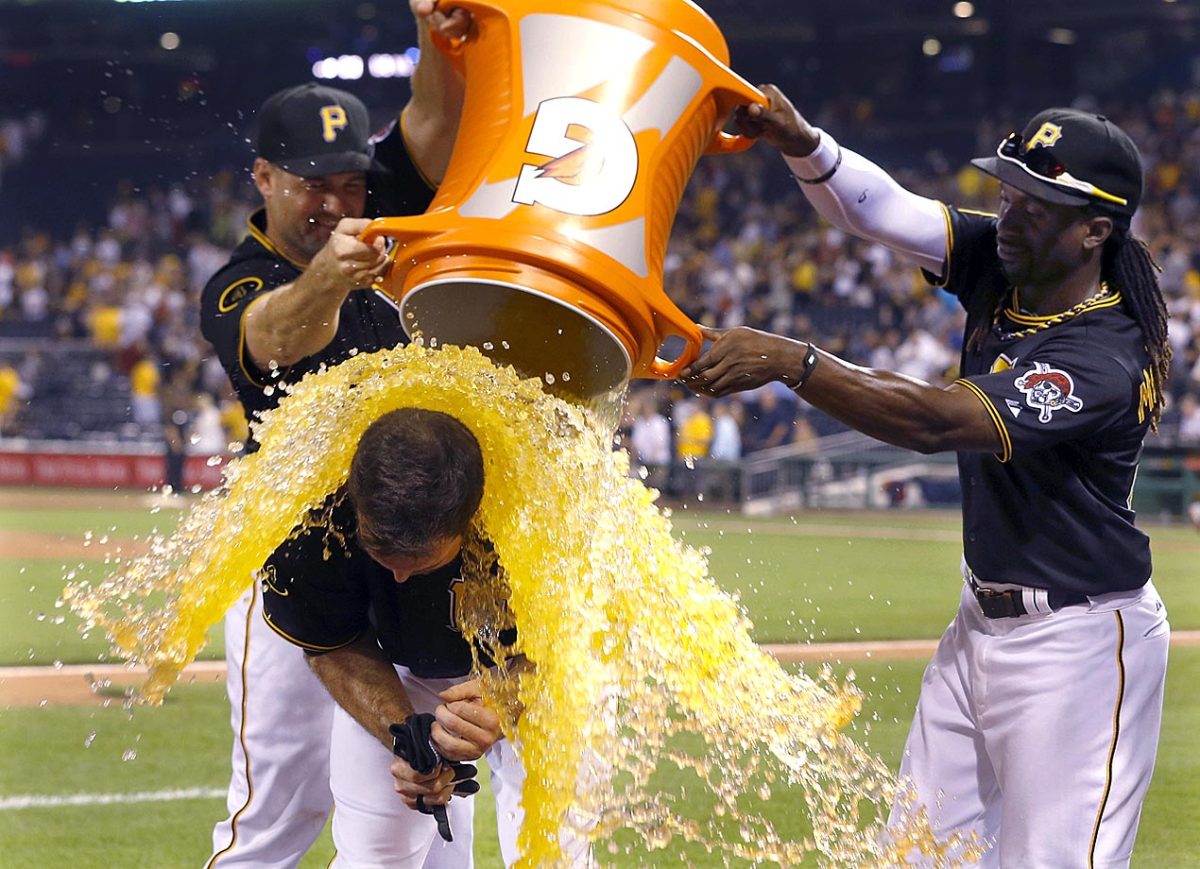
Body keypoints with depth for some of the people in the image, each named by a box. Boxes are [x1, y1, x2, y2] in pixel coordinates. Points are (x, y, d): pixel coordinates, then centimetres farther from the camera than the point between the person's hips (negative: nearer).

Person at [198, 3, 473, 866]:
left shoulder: (384, 211, 1)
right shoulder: (236, 291, -14)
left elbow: (440, 111, -12)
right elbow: (278, 333, -38)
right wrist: (325, 279, -60)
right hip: (295, 559, -5)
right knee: (287, 790, -8)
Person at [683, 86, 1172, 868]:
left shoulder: (1104, 361, -26)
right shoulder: (998, 262, -2)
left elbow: (933, 422, -35)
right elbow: (877, 208, -8)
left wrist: (790, 362, -42)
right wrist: (805, 146, -28)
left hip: (1078, 643, -9)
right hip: (984, 619, 9)